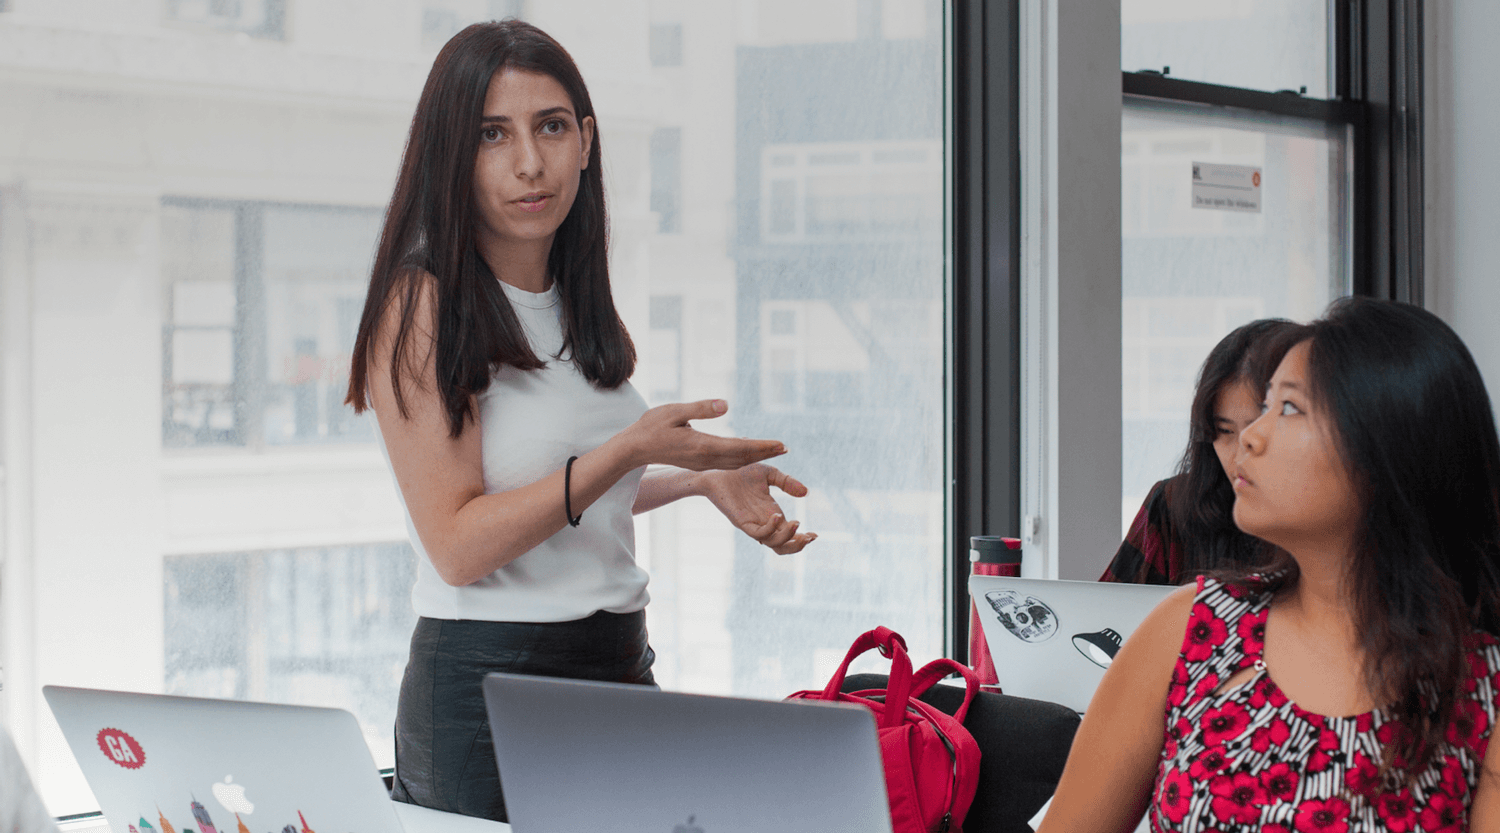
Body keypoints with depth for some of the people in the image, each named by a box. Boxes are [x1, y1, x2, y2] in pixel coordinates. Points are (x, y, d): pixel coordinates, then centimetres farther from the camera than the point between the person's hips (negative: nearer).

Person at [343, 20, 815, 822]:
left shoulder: (580, 304, 10)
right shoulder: (424, 304, -12)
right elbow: (458, 544, -18)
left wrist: (706, 479, 8)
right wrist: (628, 450, -22)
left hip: (621, 664, 7)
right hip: (485, 685, -7)